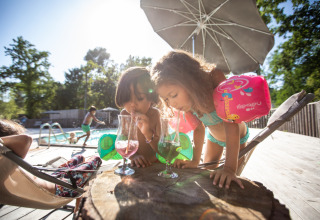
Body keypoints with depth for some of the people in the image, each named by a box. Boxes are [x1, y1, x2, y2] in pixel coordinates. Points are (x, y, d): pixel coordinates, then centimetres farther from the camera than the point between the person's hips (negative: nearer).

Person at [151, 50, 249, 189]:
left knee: (230, 180, 4)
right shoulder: (187, 98, -24)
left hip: (237, 137, -2)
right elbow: (199, 128, -16)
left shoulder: (215, 78, -37)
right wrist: (195, 161, -22)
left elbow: (231, 122, -42)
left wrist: (230, 168, -46)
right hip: (213, 137, 3)